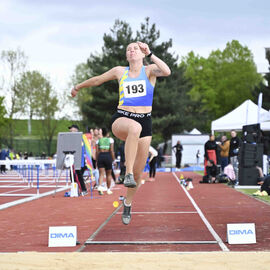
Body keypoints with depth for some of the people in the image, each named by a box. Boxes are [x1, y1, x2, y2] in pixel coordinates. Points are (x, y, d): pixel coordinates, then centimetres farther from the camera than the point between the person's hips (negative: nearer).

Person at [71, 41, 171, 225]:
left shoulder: (149, 70, 4)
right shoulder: (120, 72, 9)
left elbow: (166, 72, -19)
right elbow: (97, 80, 24)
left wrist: (150, 54, -17)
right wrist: (78, 87, 35)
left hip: (145, 122, 1)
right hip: (121, 120, -1)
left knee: (139, 172, 5)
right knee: (135, 127, -42)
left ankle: (128, 204, 32)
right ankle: (128, 174, -39)